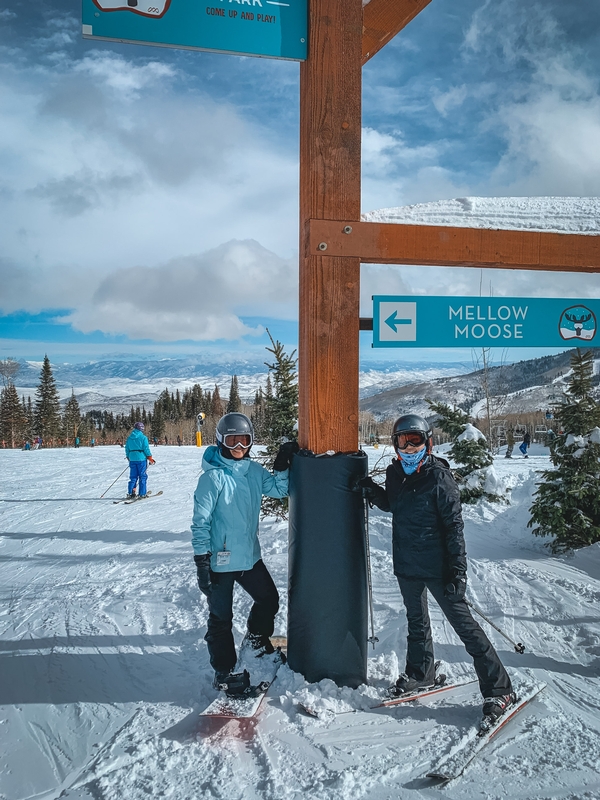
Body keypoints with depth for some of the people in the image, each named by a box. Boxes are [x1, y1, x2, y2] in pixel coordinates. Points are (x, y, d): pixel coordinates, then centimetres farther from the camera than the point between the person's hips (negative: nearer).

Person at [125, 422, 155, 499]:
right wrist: (150, 459, 0)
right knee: (143, 477, 3)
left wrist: (128, 458, 24)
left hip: (132, 459, 5)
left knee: (133, 477, 12)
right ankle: (142, 494, 2)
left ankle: (130, 493, 9)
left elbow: (127, 449, 11)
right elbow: (146, 449, -10)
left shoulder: (129, 438, 6)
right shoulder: (143, 437, -10)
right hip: (141, 458, -5)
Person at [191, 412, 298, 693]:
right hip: (220, 560, -6)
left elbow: (279, 489, 8)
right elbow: (200, 522, -16)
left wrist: (282, 466, -9)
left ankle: (256, 641, 44)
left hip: (250, 555, 6)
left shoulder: (255, 471, 1)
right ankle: (224, 671, 27)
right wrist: (202, 560, -18)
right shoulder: (212, 477, -16)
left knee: (269, 600, 18)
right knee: (221, 617, 9)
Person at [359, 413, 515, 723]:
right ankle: (420, 672, 42)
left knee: (462, 623, -2)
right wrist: (372, 491, 2)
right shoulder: (395, 473, 1)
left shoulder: (438, 477, -16)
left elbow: (454, 525, -16)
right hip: (406, 563, 6)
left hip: (436, 566, -6)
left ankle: (499, 689, 9)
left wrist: (457, 569, -19)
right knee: (416, 620, 22)